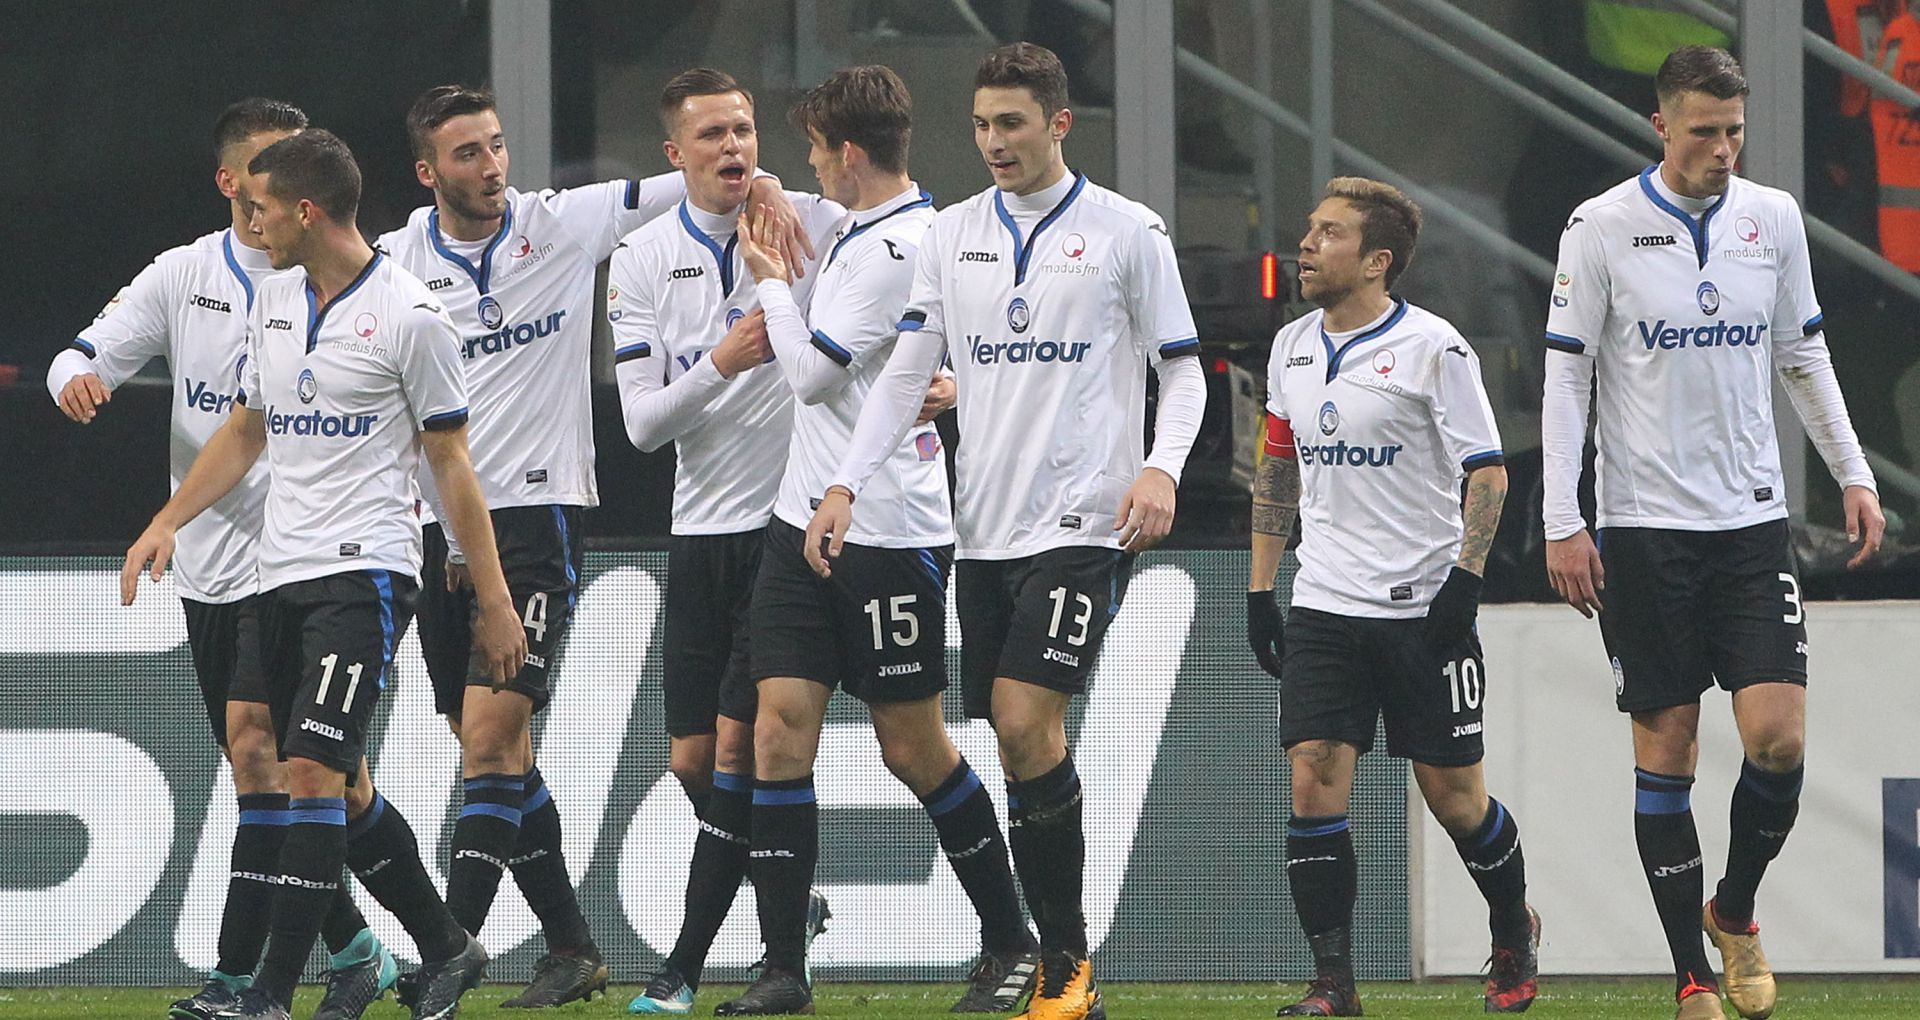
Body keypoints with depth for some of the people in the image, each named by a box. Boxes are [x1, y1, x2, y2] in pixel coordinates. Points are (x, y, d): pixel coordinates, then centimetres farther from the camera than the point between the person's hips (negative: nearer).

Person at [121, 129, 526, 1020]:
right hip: (281, 572, 8)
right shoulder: (272, 301, 12)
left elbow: (450, 461, -3)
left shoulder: (407, 316, -8)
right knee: (341, 785, 11)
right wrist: (167, 523, 11)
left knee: (313, 770, -16)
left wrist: (495, 601, -2)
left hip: (364, 571, -8)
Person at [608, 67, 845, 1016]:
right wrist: (721, 365, -20)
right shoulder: (640, 261, 3)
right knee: (693, 759, 6)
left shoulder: (816, 225, -6)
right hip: (701, 530, 4)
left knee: (738, 742, -10)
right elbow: (643, 422, -3)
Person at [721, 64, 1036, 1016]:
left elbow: (814, 374, -15)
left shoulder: (899, 248, -18)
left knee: (912, 747, 0)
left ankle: (1009, 944, 16)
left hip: (888, 534, -9)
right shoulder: (859, 230, 13)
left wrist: (772, 282, -4)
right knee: (779, 728, -1)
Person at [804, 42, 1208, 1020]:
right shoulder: (950, 234, 10)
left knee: (1026, 721, -18)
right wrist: (844, 485, -2)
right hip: (983, 526, 5)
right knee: (1018, 746, 3)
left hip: (1083, 523, -5)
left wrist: (1161, 468, -15)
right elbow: (904, 372, 9)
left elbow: (1182, 368, 3)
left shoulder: (1126, 231, -1)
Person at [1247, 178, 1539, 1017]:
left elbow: (1487, 473, -8)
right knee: (1313, 782, -8)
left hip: (1422, 603, -5)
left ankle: (1515, 934, 28)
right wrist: (1260, 588, 14)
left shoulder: (1433, 348, -9)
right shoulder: (1293, 347, 9)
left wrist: (1463, 582, -16)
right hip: (1324, 603, 5)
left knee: (1452, 793, 2)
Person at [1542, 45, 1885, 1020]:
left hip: (1752, 518, 3)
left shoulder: (1773, 218, 6)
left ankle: (1734, 910, 18)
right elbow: (1565, 378, -2)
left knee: (1779, 735, -8)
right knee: (1665, 749, -2)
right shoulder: (1602, 227, -5)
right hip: (1644, 527, -3)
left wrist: (1854, 474, 12)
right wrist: (1563, 524, -7)